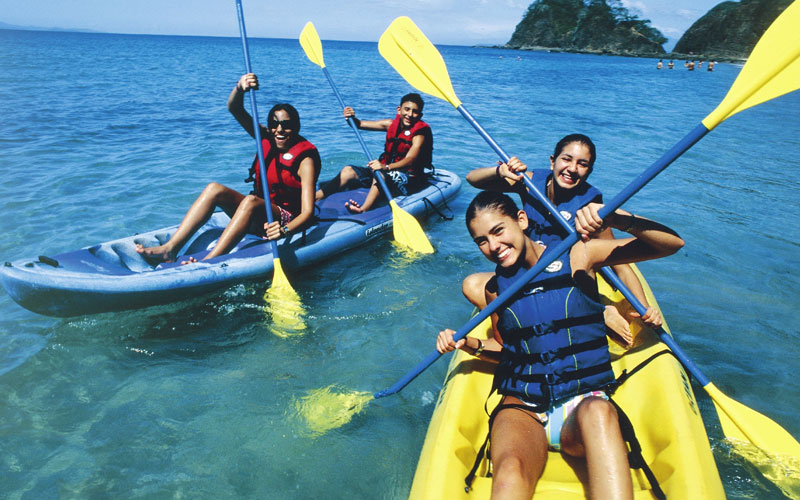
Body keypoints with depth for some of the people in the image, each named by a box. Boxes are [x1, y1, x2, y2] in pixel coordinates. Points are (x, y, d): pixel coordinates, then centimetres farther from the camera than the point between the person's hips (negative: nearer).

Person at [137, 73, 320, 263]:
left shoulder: (305, 160, -14)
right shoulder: (266, 139, 5)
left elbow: (308, 212, -24)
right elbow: (234, 108, -2)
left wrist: (285, 230, -43)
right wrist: (240, 86, -24)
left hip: (288, 221, -7)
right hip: (259, 216, 7)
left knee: (250, 200, -35)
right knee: (214, 189, -15)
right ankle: (170, 249, -24)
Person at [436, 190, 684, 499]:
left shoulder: (576, 256, 1)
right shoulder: (496, 289, 10)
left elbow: (672, 244, -4)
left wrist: (615, 219, -21)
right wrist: (469, 344, 5)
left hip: (583, 405, 0)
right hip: (521, 411, 1)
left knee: (597, 412, -39)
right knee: (509, 474, -36)